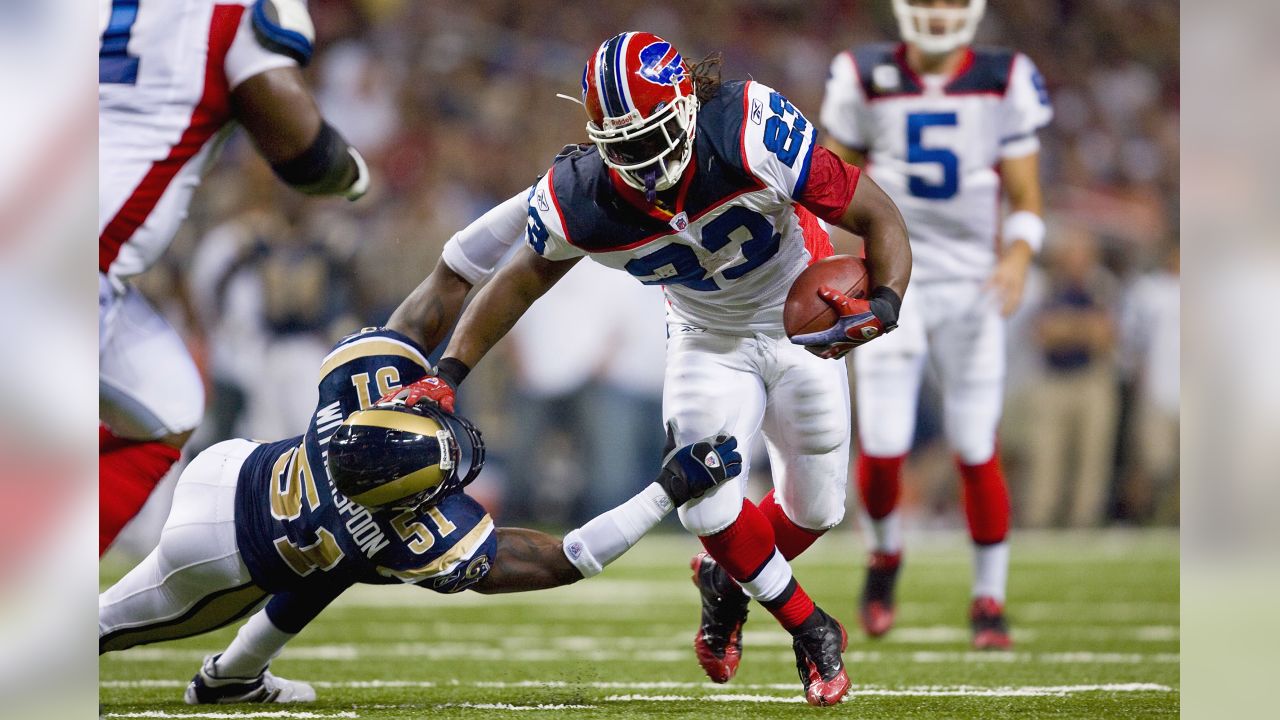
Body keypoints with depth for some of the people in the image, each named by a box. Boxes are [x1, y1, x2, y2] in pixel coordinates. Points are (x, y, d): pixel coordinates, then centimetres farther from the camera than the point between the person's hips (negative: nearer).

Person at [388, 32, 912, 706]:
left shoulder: (751, 136, -36)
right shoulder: (577, 201, -26)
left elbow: (878, 218, -28)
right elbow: (520, 280, -5)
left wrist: (884, 304, -46)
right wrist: (446, 377, -12)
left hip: (798, 325, -1)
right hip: (707, 339, 1)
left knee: (814, 509, 5)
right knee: (708, 505, -15)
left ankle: (725, 581, 38)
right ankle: (810, 630, 12)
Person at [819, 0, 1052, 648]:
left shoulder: (1005, 84, -3)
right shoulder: (866, 80, -3)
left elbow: (1026, 201, -1)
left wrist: (1017, 258, -20)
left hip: (972, 286, 0)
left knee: (976, 452, -1)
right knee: (882, 447, -9)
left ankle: (989, 599, 15)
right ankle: (885, 554, 22)